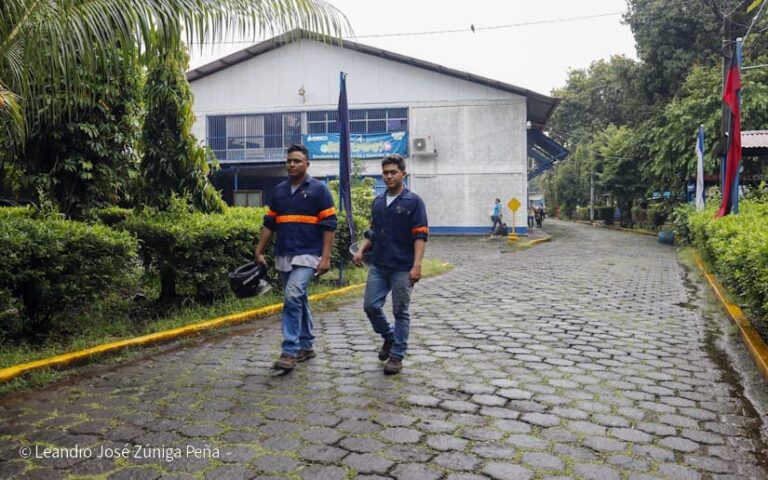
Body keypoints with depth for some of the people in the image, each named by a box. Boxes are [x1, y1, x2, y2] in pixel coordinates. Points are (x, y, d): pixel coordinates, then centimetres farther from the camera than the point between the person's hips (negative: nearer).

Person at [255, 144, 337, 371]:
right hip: (283, 256, 6)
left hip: (307, 255, -6)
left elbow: (329, 225, -6)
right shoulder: (279, 190, 12)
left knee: (292, 297, -19)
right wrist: (259, 251, 11)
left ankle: (290, 351, -13)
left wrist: (325, 257, -13)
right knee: (298, 300, 13)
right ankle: (306, 346, 25)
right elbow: (269, 223, 17)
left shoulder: (318, 189, -4)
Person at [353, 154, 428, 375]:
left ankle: (397, 355, 15)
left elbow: (420, 236, -11)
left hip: (402, 268, -5)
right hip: (378, 265, 5)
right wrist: (361, 249, 3)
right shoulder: (378, 202, 11)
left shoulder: (413, 201, -6)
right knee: (370, 305, 3)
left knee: (401, 312, 3)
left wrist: (417, 265, -20)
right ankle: (389, 336, 29)